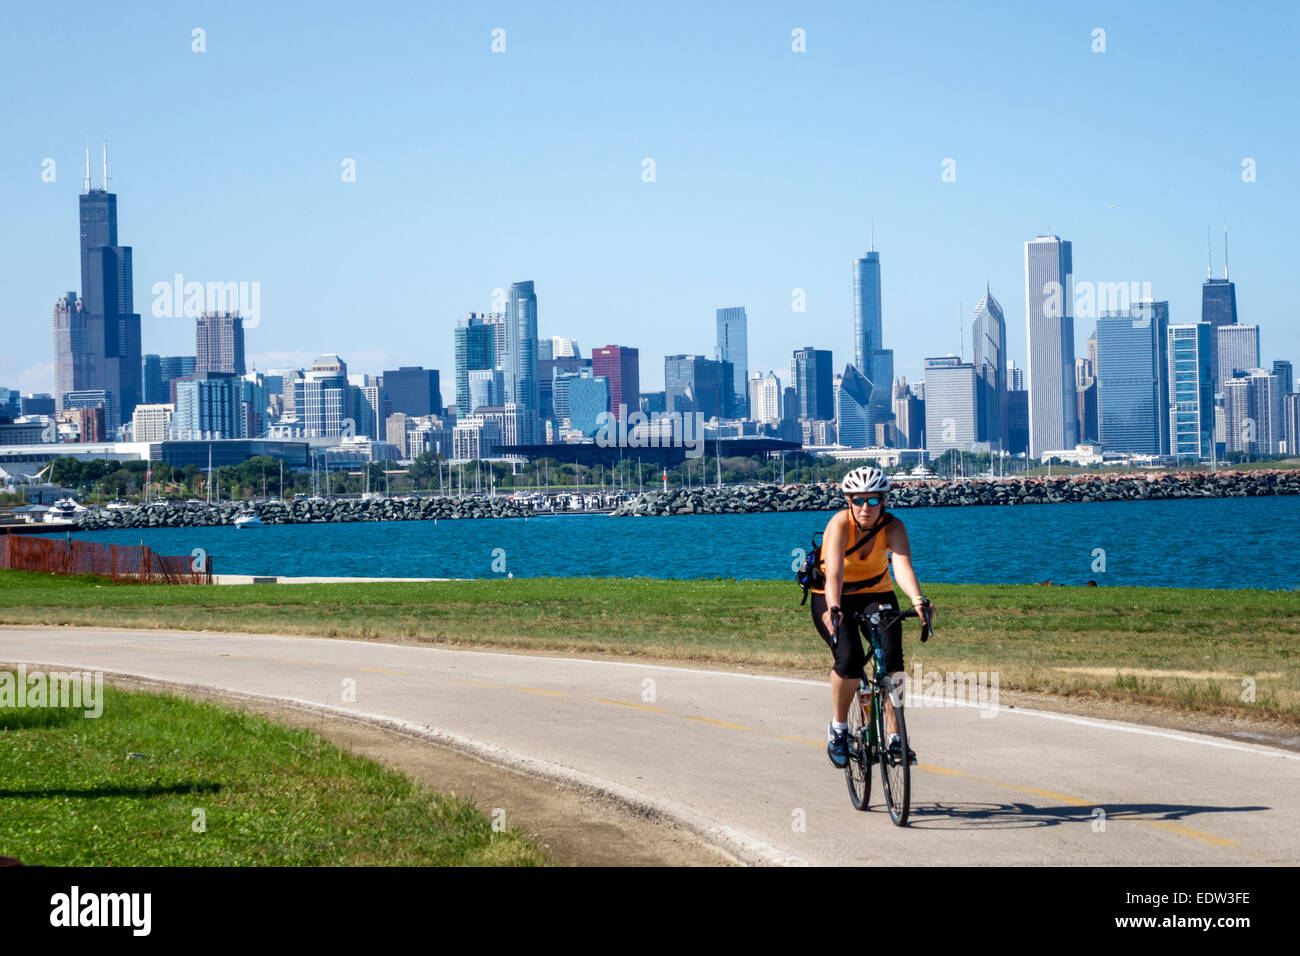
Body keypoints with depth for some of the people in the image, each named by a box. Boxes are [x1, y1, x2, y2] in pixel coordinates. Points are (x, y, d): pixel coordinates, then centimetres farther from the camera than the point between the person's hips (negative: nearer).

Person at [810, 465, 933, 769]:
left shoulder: (893, 527, -20)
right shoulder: (840, 524, -25)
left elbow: (903, 565, -38)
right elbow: (834, 572, -41)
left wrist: (918, 600, -57)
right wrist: (833, 608, -59)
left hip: (877, 596, 2)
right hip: (833, 599, -2)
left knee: (892, 659, -19)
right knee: (849, 659, -25)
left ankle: (894, 738, -8)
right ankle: (838, 729, -2)